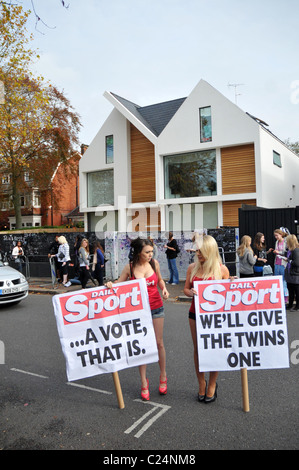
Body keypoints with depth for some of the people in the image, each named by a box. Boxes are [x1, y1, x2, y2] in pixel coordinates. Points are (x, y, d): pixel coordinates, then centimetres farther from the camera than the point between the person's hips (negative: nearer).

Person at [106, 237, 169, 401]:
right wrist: (110, 285, -23)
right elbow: (119, 284, -2)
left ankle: (163, 376, 29)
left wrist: (164, 289, -5)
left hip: (156, 308, 1)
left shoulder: (154, 263, -2)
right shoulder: (129, 267, -8)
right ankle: (144, 382, 20)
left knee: (158, 342, 8)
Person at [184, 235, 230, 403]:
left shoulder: (222, 269, -5)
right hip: (195, 313, 3)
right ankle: (201, 383, 28)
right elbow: (186, 288, 9)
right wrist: (190, 292, -13)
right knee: (198, 349, 10)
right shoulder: (192, 267, 4)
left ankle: (212, 385, 25)